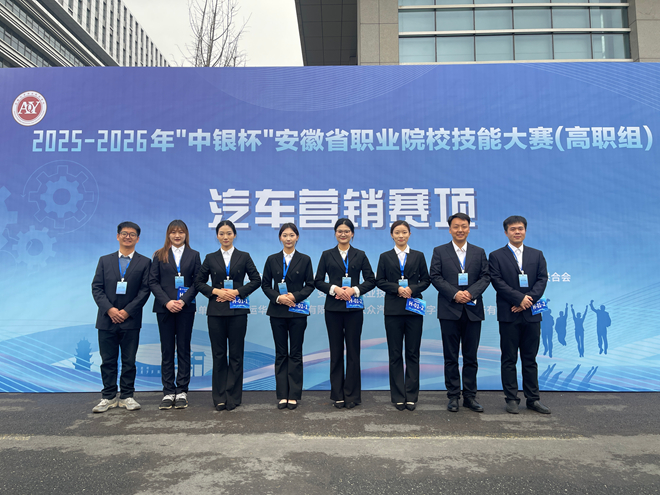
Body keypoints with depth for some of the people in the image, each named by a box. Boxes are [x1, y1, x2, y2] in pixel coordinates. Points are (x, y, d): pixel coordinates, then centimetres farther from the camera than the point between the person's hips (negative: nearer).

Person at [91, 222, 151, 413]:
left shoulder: (144, 262, 4)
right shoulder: (105, 260, 11)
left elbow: (145, 290, -3)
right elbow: (96, 288, 3)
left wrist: (127, 311, -11)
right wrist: (109, 309, -11)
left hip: (130, 320, -2)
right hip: (107, 319, 2)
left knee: (129, 361, 5)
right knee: (108, 361, 7)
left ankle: (127, 396, 15)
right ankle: (109, 397, 17)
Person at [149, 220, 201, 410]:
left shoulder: (193, 255, 7)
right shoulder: (159, 255, 8)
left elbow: (197, 281, 1)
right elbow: (153, 281, 1)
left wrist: (183, 301, -12)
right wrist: (167, 302, -11)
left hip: (186, 308, 0)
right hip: (164, 308, 0)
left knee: (184, 349, 4)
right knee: (167, 350, 4)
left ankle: (182, 391, 10)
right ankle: (168, 392, 11)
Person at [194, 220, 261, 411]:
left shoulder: (244, 257, 6)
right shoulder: (210, 258, 9)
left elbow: (256, 280, 3)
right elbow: (199, 282, 9)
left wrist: (237, 291, -9)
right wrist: (215, 291, -8)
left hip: (237, 310, -1)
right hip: (216, 310, 1)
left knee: (236, 354, 2)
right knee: (218, 354, 4)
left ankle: (233, 397, 12)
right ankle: (219, 398, 14)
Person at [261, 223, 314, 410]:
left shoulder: (304, 259, 3)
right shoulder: (272, 259, 6)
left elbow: (310, 285, 1)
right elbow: (265, 284, 5)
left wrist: (295, 296, -14)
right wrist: (278, 297, -12)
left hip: (297, 312, -1)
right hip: (277, 312, 1)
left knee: (296, 353, 3)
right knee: (281, 354, 6)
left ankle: (294, 395, 11)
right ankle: (282, 395, 13)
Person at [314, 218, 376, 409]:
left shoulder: (360, 255, 8)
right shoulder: (327, 255, 8)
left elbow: (371, 280, 4)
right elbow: (318, 281, 3)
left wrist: (355, 290, -12)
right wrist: (334, 289, -13)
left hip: (354, 308, 0)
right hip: (333, 308, 0)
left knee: (353, 351, 2)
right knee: (336, 351, 4)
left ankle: (352, 395, 12)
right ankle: (337, 395, 14)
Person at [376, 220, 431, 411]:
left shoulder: (418, 256, 9)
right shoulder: (385, 257, 7)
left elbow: (426, 280, 6)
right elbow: (379, 281, 2)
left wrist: (412, 289, -12)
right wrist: (397, 288, -13)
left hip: (414, 309, 1)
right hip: (393, 310, 0)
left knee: (413, 353, 4)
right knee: (395, 354, 3)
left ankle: (411, 396, 13)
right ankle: (398, 396, 12)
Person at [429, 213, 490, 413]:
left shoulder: (479, 252, 11)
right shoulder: (440, 251, 5)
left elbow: (485, 277, 4)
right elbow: (435, 277, -3)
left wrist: (471, 293, -13)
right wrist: (454, 294, -14)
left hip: (473, 310, 2)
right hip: (449, 310, -1)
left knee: (471, 357, 7)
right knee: (451, 357, 5)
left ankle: (470, 396, 18)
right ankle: (453, 396, 14)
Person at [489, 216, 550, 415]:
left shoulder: (537, 255, 13)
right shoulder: (496, 256, 3)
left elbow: (542, 279, 3)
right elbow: (497, 282, -7)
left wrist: (528, 301, -11)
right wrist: (519, 298, -15)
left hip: (532, 315, 3)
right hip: (509, 315, -3)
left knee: (530, 359, 10)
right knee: (509, 359, 3)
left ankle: (533, 399, 18)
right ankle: (511, 399, 12)